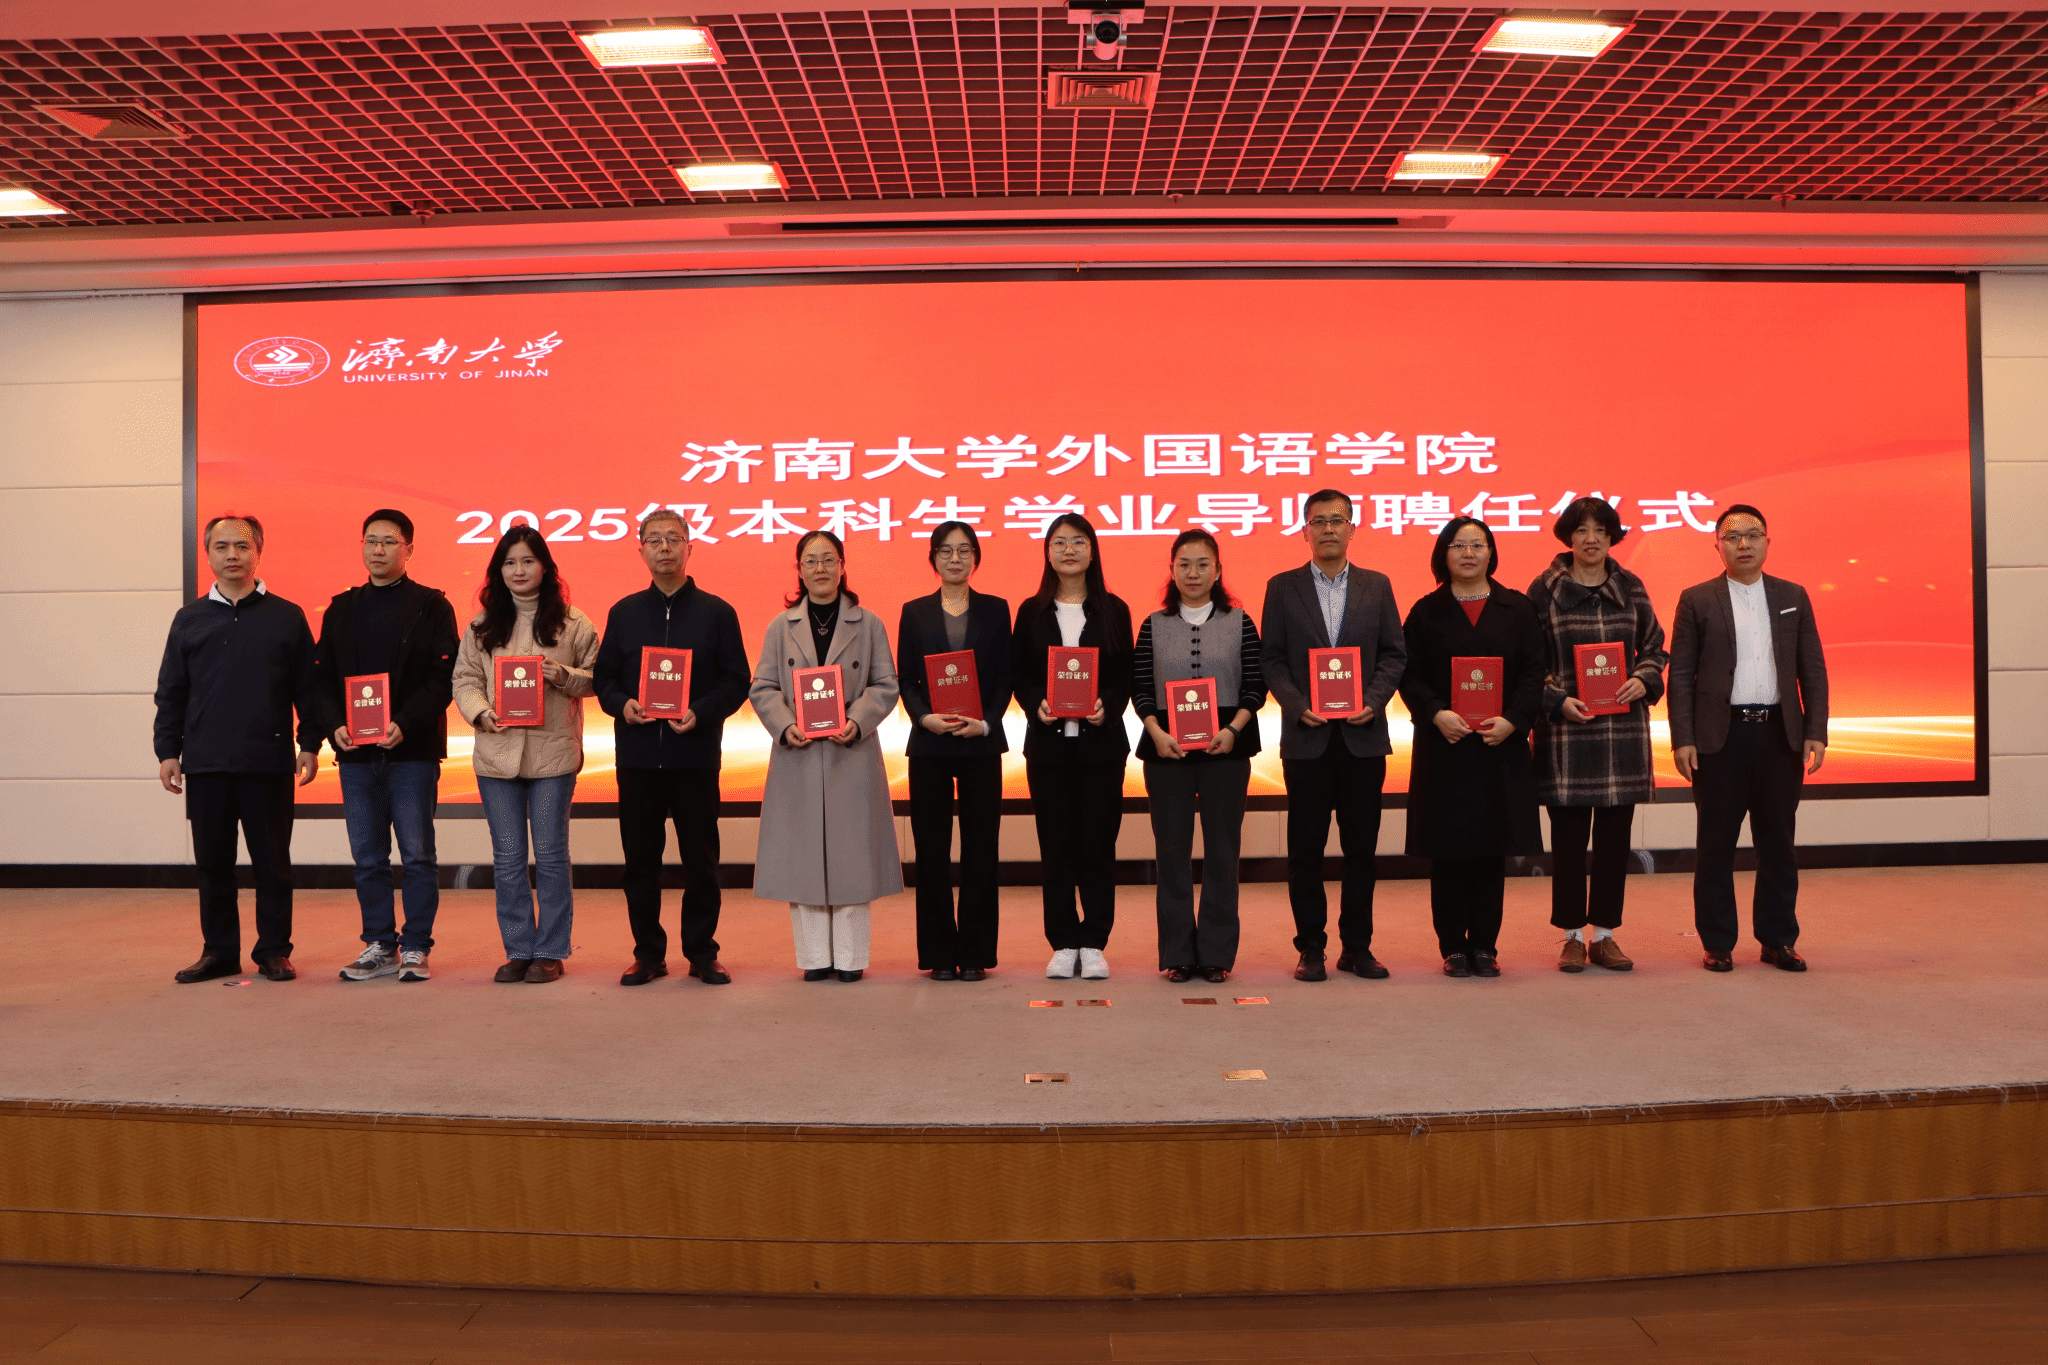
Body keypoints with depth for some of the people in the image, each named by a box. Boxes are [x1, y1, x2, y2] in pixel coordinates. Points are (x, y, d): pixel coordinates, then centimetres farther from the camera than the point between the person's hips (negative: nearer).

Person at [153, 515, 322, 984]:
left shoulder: (287, 617, 5)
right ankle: (219, 951, 19)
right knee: (212, 862, 8)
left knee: (272, 861, 3)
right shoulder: (189, 619, 10)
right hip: (205, 764, 2)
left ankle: (274, 951, 13)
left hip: (269, 763, -2)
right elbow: (170, 692, 12)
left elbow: (307, 688, 4)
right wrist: (167, 750, 5)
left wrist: (310, 744, -2)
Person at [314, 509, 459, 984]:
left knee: (417, 854, 0)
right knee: (367, 859, 9)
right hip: (355, 752, 4)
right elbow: (322, 677, 12)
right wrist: (334, 725, -5)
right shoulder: (341, 609, 14)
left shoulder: (431, 607, 1)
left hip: (413, 752, -4)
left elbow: (444, 677, -6)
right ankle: (379, 945, 19)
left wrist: (405, 724, -17)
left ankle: (415, 947, 10)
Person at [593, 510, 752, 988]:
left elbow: (737, 681, 1)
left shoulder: (716, 612, 4)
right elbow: (602, 676, 12)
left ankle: (702, 952, 15)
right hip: (637, 755, 2)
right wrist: (621, 704, -9)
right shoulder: (624, 613, 12)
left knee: (700, 858, 3)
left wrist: (701, 713, -15)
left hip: (696, 755, -2)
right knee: (640, 857, 6)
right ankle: (648, 953, 18)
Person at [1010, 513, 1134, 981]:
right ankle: (1064, 944, 12)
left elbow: (1126, 675, 4)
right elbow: (1018, 674, 6)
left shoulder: (1113, 610, 6)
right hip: (1047, 741, 1)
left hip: (1101, 741, -1)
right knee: (1056, 845, 4)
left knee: (1098, 843, 1)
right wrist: (1036, 705, -12)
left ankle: (1093, 944, 11)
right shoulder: (1031, 611, 8)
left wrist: (1108, 705, -14)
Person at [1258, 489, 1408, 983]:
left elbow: (1394, 654, 7)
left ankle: (1357, 946, 17)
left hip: (1364, 735, 1)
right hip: (1306, 737, -1)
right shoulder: (1282, 587, 6)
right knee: (1306, 848, 3)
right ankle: (1311, 948, 13)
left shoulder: (1377, 586, 9)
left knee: (1362, 847, 6)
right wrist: (1297, 705, -12)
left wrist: (1373, 701, -9)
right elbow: (1271, 658, 3)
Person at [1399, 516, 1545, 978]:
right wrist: (1436, 714, -17)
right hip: (1444, 746, -1)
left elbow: (1534, 672, 2)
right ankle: (1453, 946, 11)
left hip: (1500, 746, 1)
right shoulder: (1426, 612, 5)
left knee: (1492, 848, 4)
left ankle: (1485, 945, 14)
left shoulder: (1517, 608, 9)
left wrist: (1512, 719, -12)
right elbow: (1410, 675, -1)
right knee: (1448, 850, 1)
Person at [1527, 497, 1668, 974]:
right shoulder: (1544, 589, 0)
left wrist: (1644, 680, -5)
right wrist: (1557, 701, -13)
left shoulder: (1630, 587, 9)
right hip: (1566, 729, -3)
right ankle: (1572, 936, 13)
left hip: (1625, 727, 3)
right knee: (1569, 836, 2)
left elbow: (1655, 648, 15)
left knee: (1615, 836, 6)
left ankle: (1605, 934, 17)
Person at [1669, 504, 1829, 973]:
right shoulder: (1697, 600, 3)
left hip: (1780, 734, 2)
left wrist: (1816, 732, 1)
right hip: (1720, 736, -2)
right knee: (1716, 844, 3)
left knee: (1778, 843, 8)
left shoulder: (1793, 597, 11)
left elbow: (1813, 669, 10)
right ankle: (1717, 942, 13)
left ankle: (1778, 939, 19)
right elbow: (1680, 674, 0)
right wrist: (1682, 739, -8)